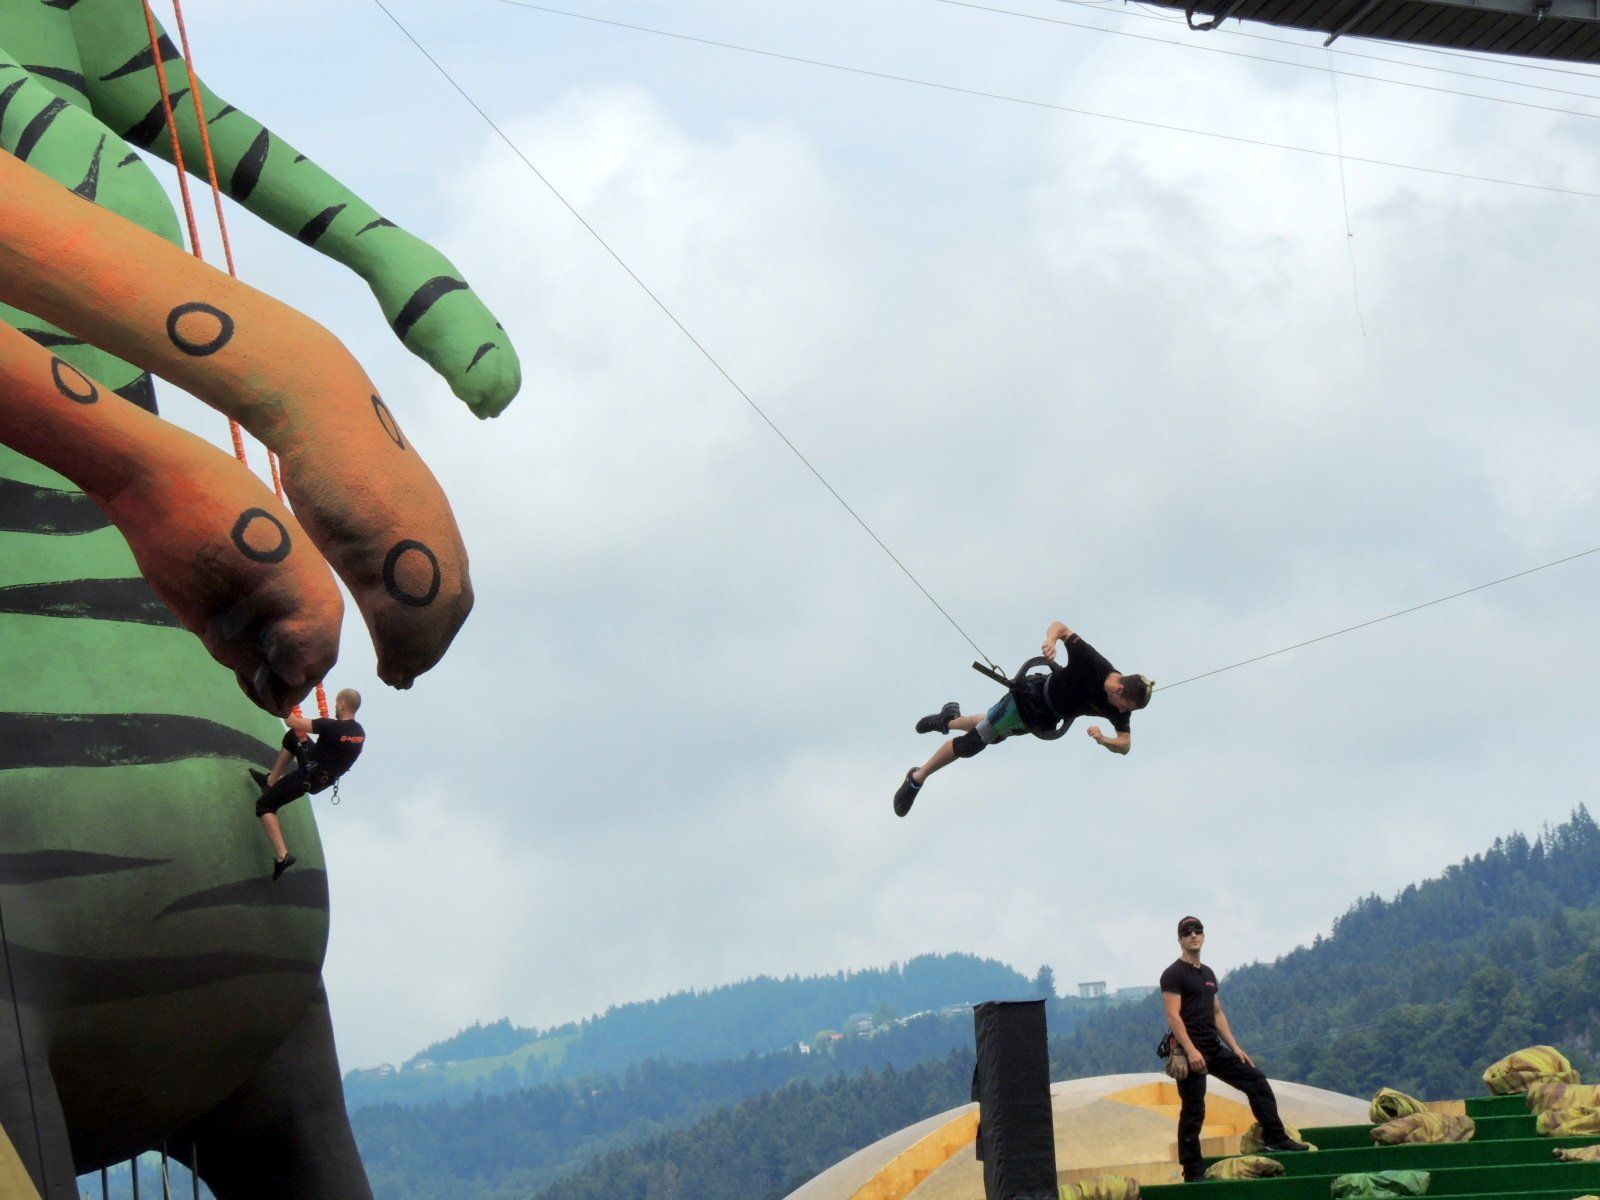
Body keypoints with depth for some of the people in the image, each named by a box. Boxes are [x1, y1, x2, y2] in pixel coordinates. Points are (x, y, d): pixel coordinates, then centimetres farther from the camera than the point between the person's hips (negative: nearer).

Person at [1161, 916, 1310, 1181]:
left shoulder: (1208, 974, 18)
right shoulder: (1174, 974, -8)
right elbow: (1173, 1015, -17)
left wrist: (1235, 1047, 12)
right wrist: (1191, 1051, -26)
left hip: (1215, 1048, 8)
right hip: (1190, 1051, -8)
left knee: (1257, 1082, 5)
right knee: (1193, 1112, -5)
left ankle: (1275, 1138, 11)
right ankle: (1192, 1173, -1)